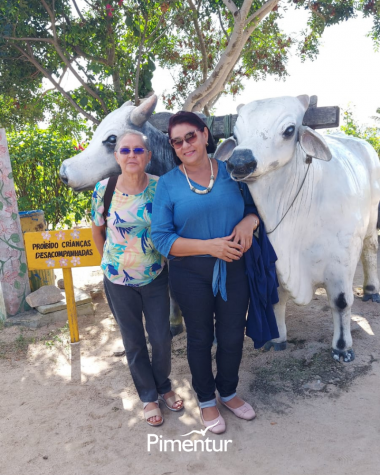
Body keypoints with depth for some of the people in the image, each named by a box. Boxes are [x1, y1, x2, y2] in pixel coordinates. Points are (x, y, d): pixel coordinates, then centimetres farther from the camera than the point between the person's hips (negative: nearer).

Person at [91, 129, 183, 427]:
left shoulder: (160, 187, -11)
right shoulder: (104, 189, -10)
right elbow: (97, 231, 4)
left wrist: (166, 259, -1)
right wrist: (111, 261, 7)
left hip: (155, 277, 0)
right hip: (119, 280, 0)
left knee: (161, 338, 8)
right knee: (134, 341, 13)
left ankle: (164, 386, 37)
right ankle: (148, 396, 35)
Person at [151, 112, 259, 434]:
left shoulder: (232, 172, -1)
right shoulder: (168, 184, -8)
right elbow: (161, 238, -13)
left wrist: (249, 221, -15)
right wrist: (209, 245, -23)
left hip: (234, 270, 2)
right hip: (191, 275, -2)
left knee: (233, 336, 16)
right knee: (200, 338, 15)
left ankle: (228, 392, 44)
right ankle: (206, 399, 40)